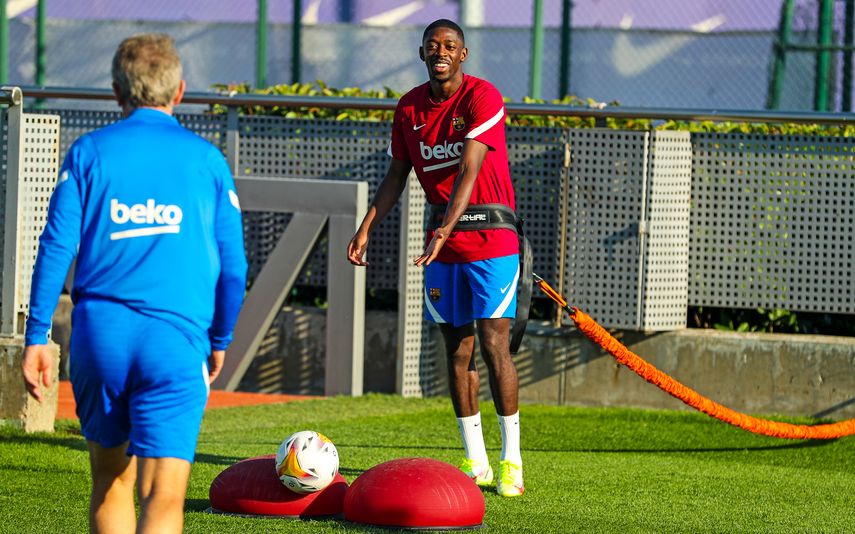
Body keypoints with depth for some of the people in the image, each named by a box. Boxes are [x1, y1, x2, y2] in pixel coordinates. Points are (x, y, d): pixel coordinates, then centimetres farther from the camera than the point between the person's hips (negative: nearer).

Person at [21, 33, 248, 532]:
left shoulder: (90, 152, 6)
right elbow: (234, 265, 8)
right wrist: (220, 340, 22)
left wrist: (37, 336, 3)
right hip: (177, 340, -1)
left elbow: (57, 247, -1)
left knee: (111, 481, 19)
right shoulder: (206, 159, 7)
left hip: (100, 330, 1)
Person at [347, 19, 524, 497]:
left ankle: (511, 461, -4)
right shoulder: (410, 108, 6)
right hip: (443, 244, 6)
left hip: (491, 239, -6)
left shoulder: (483, 98, -14)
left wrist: (445, 230, -35)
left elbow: (468, 170, -24)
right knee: (458, 350, 6)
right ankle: (475, 462, 13)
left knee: (494, 345, -11)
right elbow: (397, 175, 15)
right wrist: (366, 229, 6)